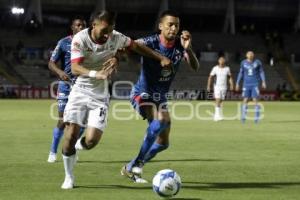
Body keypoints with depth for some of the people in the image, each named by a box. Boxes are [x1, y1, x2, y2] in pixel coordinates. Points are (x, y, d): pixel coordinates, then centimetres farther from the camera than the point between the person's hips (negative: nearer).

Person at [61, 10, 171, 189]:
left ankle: (76, 148, 25)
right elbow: (75, 68, -28)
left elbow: (136, 46, 10)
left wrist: (161, 58, 8)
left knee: (92, 140, -13)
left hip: (100, 95, 2)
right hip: (80, 91, -1)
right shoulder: (80, 39, -18)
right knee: (71, 134, -11)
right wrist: (97, 74, -45)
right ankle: (69, 177, 10)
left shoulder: (116, 38, -9)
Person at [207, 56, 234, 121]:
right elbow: (210, 77, 3)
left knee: (220, 102, 8)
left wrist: (231, 85, 1)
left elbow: (230, 77, 13)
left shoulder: (227, 68, 3)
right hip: (217, 86, -3)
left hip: (224, 87, 3)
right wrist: (208, 86, -3)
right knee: (218, 101, -15)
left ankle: (216, 116, 21)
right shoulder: (215, 68, -3)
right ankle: (218, 116, -19)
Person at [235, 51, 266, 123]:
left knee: (255, 100, -7)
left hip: (255, 84, -1)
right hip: (246, 84, 1)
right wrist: (237, 83, 8)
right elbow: (241, 73, 11)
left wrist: (263, 82, -3)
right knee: (245, 100, -3)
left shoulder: (257, 62, 0)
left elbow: (261, 72, 6)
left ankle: (257, 117, 0)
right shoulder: (243, 63, 4)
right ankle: (243, 117, 6)